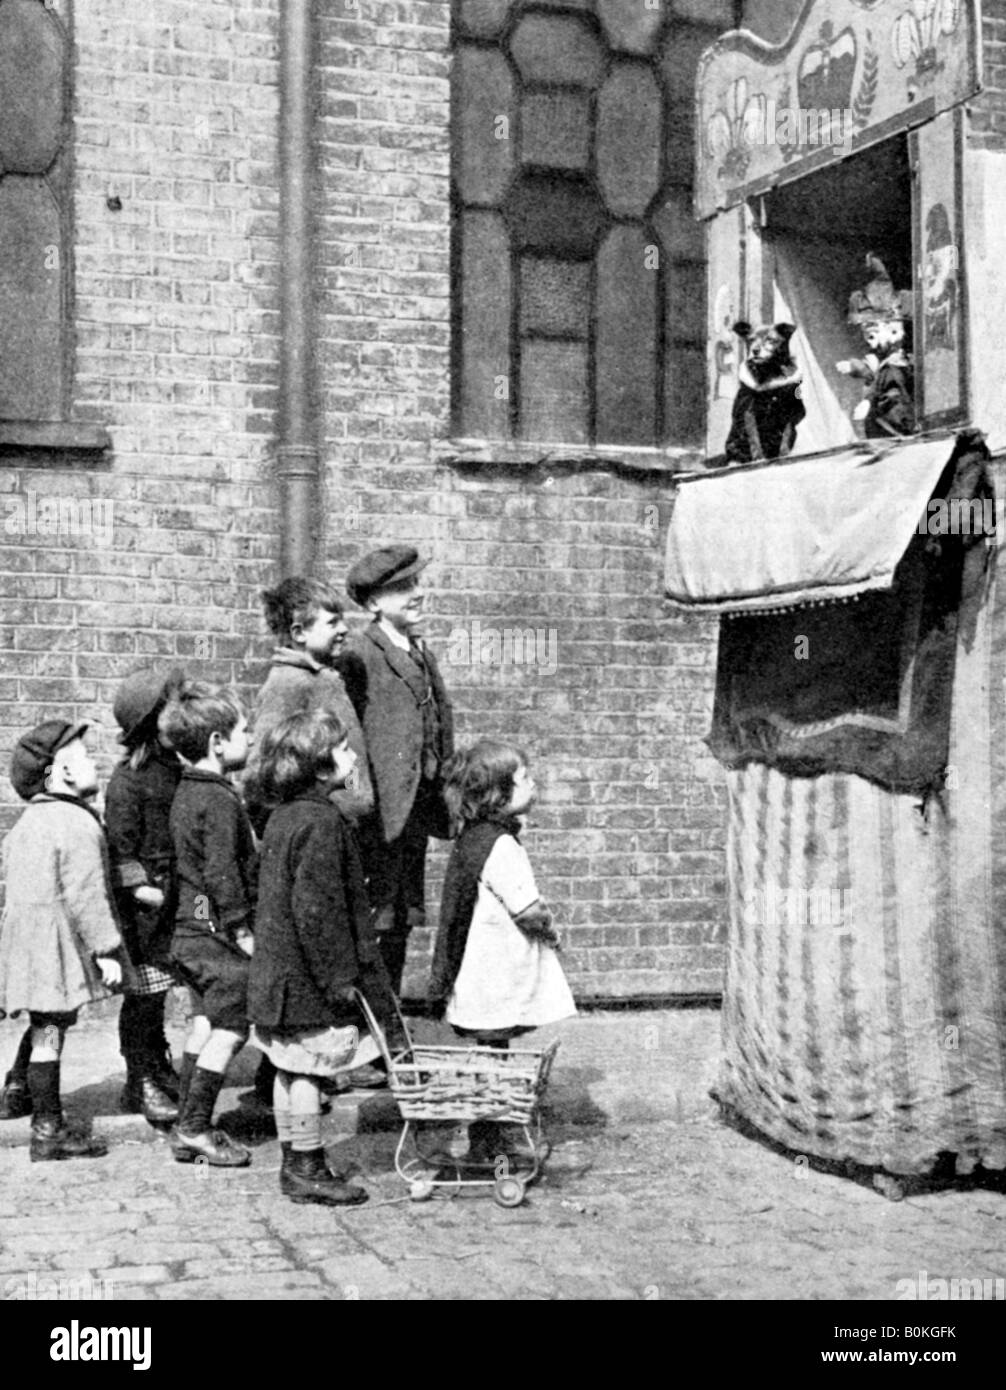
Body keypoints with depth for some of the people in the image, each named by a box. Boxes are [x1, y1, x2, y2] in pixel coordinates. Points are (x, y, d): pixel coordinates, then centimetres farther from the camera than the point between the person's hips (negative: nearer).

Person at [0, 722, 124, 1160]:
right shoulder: (79, 824, -16)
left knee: (45, 1032, 15)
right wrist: (107, 949, -15)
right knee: (49, 1033, -4)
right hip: (57, 944, -9)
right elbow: (85, 895, -20)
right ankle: (48, 1132, 2)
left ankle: (47, 1123, 22)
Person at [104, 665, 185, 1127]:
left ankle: (158, 1070, 25)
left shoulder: (174, 768, 10)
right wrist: (139, 886, -20)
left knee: (159, 989, 13)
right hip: (144, 899, -7)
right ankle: (141, 1083, 8)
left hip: (177, 895, 7)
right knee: (145, 990, -1)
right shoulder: (129, 778, -12)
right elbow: (120, 842, -13)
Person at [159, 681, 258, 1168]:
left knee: (205, 1024, 16)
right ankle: (195, 1129, 0)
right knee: (230, 1027, -3)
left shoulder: (187, 792, 12)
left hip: (190, 926, 10)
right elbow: (221, 871, -23)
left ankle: (187, 1128, 20)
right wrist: (242, 927, -18)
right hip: (217, 931, -10)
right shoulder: (220, 801, -18)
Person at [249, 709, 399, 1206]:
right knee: (307, 1071, -1)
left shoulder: (284, 816, 12)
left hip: (279, 971, 10)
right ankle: (307, 1169, 7)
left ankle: (296, 1164, 23)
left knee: (291, 1070, 14)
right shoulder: (321, 822, -18)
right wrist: (339, 977, -18)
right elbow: (315, 907, -23)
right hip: (309, 978, -10)